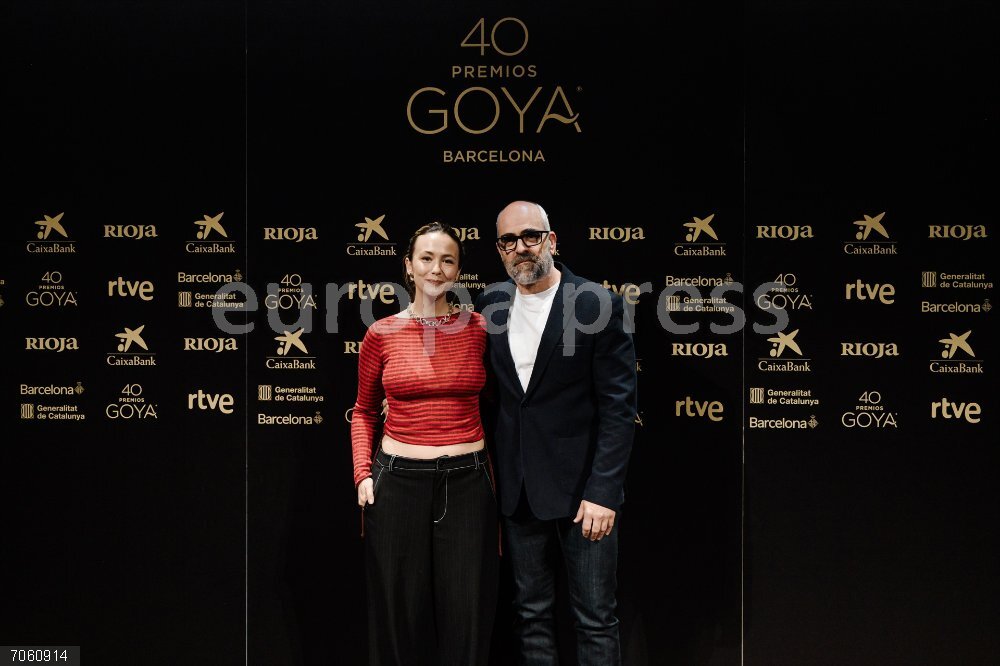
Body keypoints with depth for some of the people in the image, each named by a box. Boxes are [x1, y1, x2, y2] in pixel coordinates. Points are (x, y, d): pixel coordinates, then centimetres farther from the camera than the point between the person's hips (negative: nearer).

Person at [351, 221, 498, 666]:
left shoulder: (480, 329, 1)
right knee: (400, 613, 11)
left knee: (466, 616, 7)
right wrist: (363, 474, -1)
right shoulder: (381, 334, 0)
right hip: (399, 480, 0)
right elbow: (364, 412, 11)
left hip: (467, 481, 0)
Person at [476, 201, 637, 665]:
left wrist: (603, 491, -16)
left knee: (595, 618, 4)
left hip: (581, 486, -4)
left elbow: (619, 405, -10)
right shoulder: (489, 306, 5)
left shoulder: (598, 304, -9)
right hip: (517, 488, 4)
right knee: (530, 612, 14)